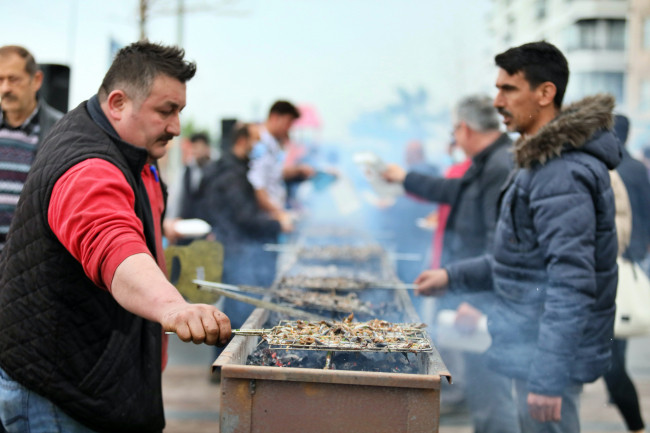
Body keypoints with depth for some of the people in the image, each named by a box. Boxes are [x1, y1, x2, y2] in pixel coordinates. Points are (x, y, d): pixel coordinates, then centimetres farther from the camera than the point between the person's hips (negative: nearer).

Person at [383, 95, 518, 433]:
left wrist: (481, 303, -26)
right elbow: (452, 192, 34)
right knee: (476, 383, 18)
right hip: (473, 293, 11)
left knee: (488, 391, -8)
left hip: (486, 301, -11)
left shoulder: (502, 167, -18)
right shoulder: (487, 164, 15)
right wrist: (405, 178, 45)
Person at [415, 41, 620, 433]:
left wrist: (547, 378, -27)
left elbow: (572, 284, -26)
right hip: (533, 346, 10)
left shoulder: (563, 174, -21)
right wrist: (453, 277, 17)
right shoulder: (542, 161, 13)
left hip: (552, 355, -10)